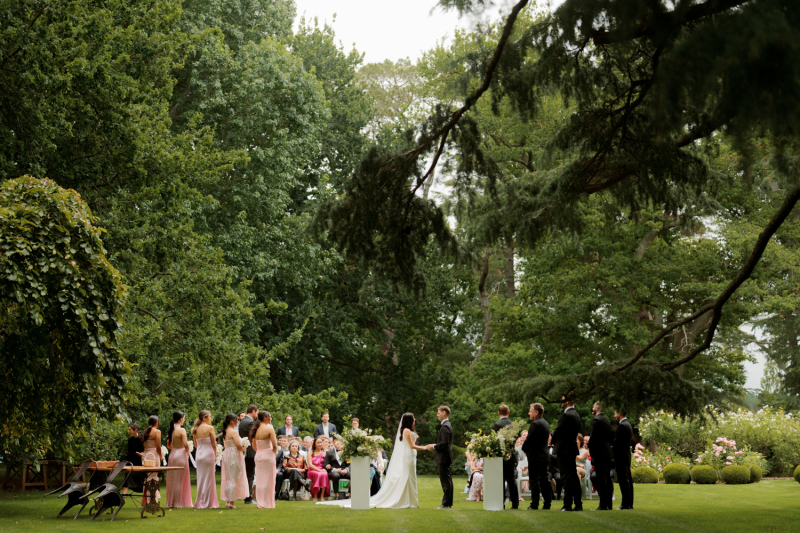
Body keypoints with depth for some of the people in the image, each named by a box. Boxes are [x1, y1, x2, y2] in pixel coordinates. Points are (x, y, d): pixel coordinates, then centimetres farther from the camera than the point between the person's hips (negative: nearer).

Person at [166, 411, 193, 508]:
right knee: (179, 480, 0)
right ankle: (177, 503, 4)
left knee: (172, 479, 12)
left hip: (172, 454, 7)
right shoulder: (181, 430, -14)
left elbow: (168, 445, 11)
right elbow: (186, 444, -17)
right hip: (181, 454, -7)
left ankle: (171, 502, 16)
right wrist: (187, 452, 0)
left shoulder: (171, 430, 7)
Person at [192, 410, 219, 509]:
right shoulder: (210, 428, -10)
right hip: (208, 453, -5)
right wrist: (215, 455, 6)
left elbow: (196, 445, 11)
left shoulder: (196, 429, 6)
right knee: (208, 478, 1)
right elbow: (214, 444, -6)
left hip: (198, 454, 5)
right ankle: (208, 503, 4)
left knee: (200, 478, 12)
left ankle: (200, 503, 15)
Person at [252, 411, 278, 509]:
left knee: (260, 481, 12)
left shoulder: (255, 430, 5)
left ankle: (260, 503, 17)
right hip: (268, 455, -6)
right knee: (268, 481, 1)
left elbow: (254, 446, 9)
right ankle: (268, 503, 4)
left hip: (258, 456, 6)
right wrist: (273, 453, 1)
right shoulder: (269, 429, -12)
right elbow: (275, 445, -16)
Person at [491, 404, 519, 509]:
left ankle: (501, 504, -2)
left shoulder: (496, 425, -11)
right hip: (512, 456, 4)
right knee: (512, 480, 10)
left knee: (500, 481, 0)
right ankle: (515, 504, 10)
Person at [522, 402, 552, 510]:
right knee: (544, 479, 9)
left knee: (534, 480, -5)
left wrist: (524, 449, 3)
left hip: (535, 456, -9)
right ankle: (547, 504, 10)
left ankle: (534, 505, -5)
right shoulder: (545, 423, 14)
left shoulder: (535, 424, -15)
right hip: (545, 455, 9)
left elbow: (528, 439, -17)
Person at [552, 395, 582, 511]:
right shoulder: (576, 415, 13)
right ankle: (578, 504, 14)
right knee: (574, 476, 12)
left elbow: (557, 431, -15)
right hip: (573, 448, 9)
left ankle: (567, 505, -8)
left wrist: (553, 442, 5)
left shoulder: (565, 415, -16)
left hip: (564, 449, -9)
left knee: (566, 477, -8)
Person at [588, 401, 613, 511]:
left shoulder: (596, 420, -11)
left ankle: (603, 505, -10)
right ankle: (609, 504, 13)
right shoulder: (607, 420, 15)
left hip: (599, 452, -9)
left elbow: (593, 437, -15)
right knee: (607, 478, 10)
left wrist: (591, 451, -8)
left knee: (601, 478, -8)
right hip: (608, 452, 9)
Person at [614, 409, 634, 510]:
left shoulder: (622, 426, -15)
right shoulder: (628, 424, 17)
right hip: (627, 456, 10)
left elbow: (617, 442, -18)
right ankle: (629, 504, 13)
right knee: (628, 480, 10)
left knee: (624, 480, -9)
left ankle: (626, 504, -10)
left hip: (621, 456, -10)